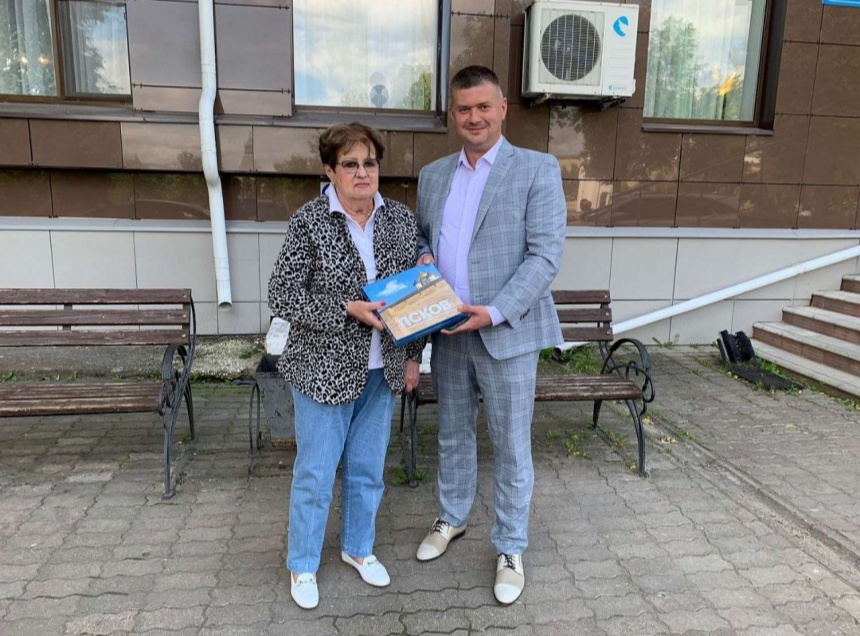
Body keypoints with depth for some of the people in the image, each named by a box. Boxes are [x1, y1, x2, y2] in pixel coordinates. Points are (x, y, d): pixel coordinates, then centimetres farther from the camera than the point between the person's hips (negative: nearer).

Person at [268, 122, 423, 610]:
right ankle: (303, 565, 31)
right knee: (315, 473, 9)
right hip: (325, 368, -4)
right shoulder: (309, 221, -11)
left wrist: (413, 356, 5)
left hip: (381, 370, 4)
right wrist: (349, 309, -23)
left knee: (368, 469, 17)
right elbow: (283, 297, -13)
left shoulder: (402, 219, 2)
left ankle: (359, 548, 40)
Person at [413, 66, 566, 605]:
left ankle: (511, 548, 26)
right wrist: (422, 258, -4)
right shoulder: (433, 175, 11)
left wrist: (495, 313, -21)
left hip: (506, 332, -4)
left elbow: (547, 254, -12)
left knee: (511, 447, 7)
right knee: (453, 434, 19)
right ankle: (452, 518, 41)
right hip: (448, 332, 5)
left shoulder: (537, 170, -5)